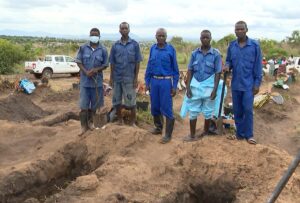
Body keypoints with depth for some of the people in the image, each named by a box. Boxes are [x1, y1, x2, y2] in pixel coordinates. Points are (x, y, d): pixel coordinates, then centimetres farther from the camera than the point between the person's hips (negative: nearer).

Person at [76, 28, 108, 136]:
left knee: (94, 104, 12)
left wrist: (96, 70, -16)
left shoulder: (103, 50, -2)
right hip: (85, 80, -1)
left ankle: (90, 122, 31)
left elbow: (105, 65, 2)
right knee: (84, 105, -1)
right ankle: (84, 126, 9)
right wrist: (86, 72, -15)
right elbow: (78, 62, 1)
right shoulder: (83, 48, -1)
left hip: (97, 80, 1)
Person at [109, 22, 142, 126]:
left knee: (131, 101, 2)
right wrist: (111, 78, 4)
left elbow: (137, 62, -1)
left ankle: (132, 122, 15)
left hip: (129, 78, -2)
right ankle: (120, 121, 24)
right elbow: (112, 63, 8)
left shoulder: (134, 44, -1)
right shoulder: (115, 45, 5)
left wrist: (136, 78, -6)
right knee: (117, 101, 9)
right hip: (117, 78, 3)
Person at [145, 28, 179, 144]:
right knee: (155, 107, 13)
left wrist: (174, 86, -6)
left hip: (166, 81, -4)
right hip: (154, 81, 4)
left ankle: (168, 134, 6)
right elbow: (149, 66, 11)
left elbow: (175, 69, -3)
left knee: (167, 108, -2)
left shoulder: (170, 49, -5)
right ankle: (158, 127, 33)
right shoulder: (152, 49, 6)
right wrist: (147, 82, 8)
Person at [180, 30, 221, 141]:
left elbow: (218, 73, -6)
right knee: (193, 111, 5)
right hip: (195, 85, 2)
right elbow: (190, 71, 4)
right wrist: (188, 87, -3)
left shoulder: (216, 54, -5)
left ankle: (205, 133, 28)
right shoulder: (195, 53, 2)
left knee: (207, 112, 11)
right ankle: (192, 135, 15)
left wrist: (215, 89, -11)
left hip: (209, 86, -2)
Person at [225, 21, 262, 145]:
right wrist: (227, 66, -12)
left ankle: (249, 135, 12)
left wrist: (257, 83, -7)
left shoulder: (255, 45, -6)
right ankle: (240, 133, 23)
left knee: (248, 110, -2)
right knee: (237, 110, 10)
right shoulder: (231, 45, 3)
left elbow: (258, 65, -4)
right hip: (235, 84, 4)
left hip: (248, 84, -3)